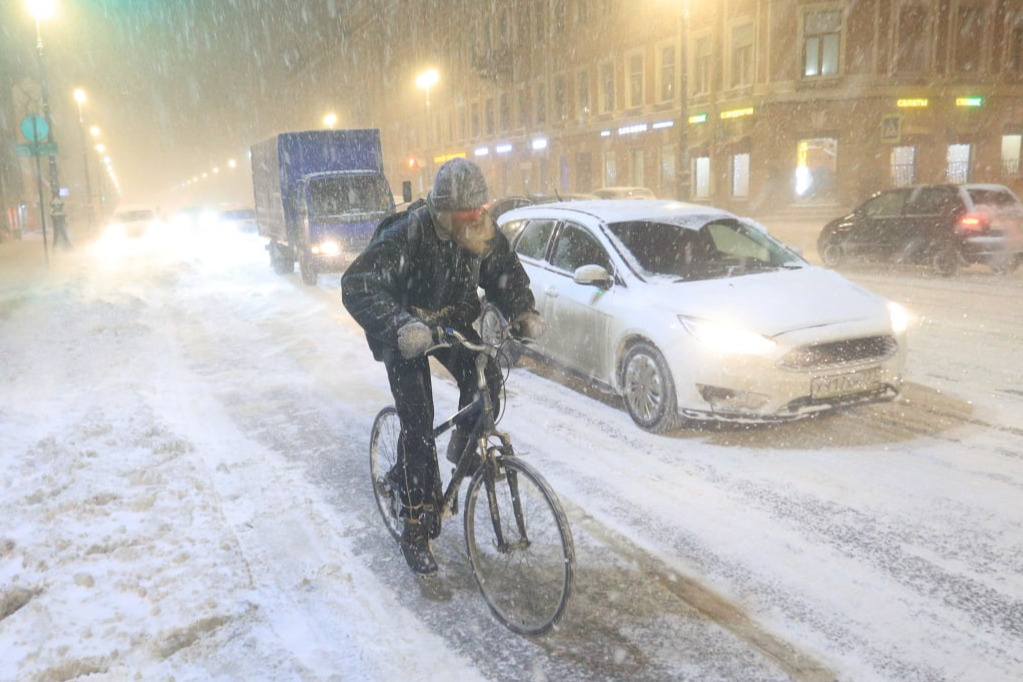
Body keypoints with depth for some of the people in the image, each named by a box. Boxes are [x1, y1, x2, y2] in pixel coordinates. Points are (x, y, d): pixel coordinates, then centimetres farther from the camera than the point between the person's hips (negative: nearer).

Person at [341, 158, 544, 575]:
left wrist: (523, 313, -22)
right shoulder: (407, 234, -31)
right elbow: (357, 285, -37)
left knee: (485, 378, -23)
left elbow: (506, 273, -2)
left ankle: (465, 451, 8)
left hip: (453, 323, 4)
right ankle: (416, 532, 1)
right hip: (406, 334, -4)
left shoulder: (484, 233, -15)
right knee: (418, 426, -10)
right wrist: (399, 326, -52)